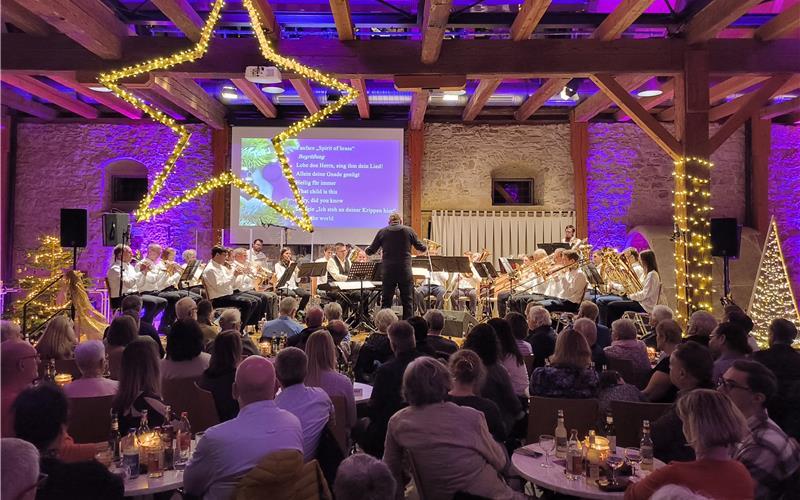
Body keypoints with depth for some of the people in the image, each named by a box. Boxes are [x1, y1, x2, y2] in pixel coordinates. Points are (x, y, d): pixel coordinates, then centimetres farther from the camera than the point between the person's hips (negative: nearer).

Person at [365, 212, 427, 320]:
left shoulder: (382, 232, 3)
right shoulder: (409, 231, 1)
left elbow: (371, 251, 6)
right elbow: (420, 247, 7)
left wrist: (366, 250, 29)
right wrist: (426, 248, 30)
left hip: (388, 271, 1)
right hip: (405, 271, -1)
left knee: (386, 300, 8)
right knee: (407, 300, 7)